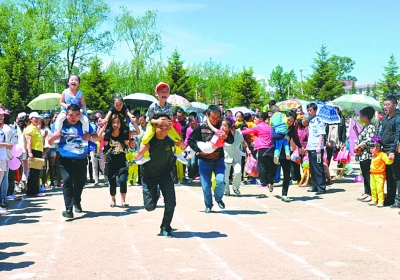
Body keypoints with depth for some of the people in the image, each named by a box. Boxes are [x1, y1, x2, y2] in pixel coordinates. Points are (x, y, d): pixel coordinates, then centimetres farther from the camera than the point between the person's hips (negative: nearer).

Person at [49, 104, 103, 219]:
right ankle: (68, 209, -19)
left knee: (79, 182, 12)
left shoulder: (84, 124, 2)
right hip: (65, 160, -1)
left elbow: (98, 137, 4)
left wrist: (90, 136, -18)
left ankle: (77, 203, 38)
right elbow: (50, 142, 7)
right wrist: (54, 136, -16)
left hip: (81, 159, 2)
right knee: (67, 181, -16)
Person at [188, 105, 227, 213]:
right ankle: (208, 205, 28)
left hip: (219, 160, 0)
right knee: (206, 186, 3)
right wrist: (199, 150, -13)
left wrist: (226, 137, -30)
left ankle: (218, 198, 14)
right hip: (204, 161, 0)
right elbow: (190, 141, 1)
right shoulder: (201, 127, -6)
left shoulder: (221, 126, -4)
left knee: (220, 181, -18)